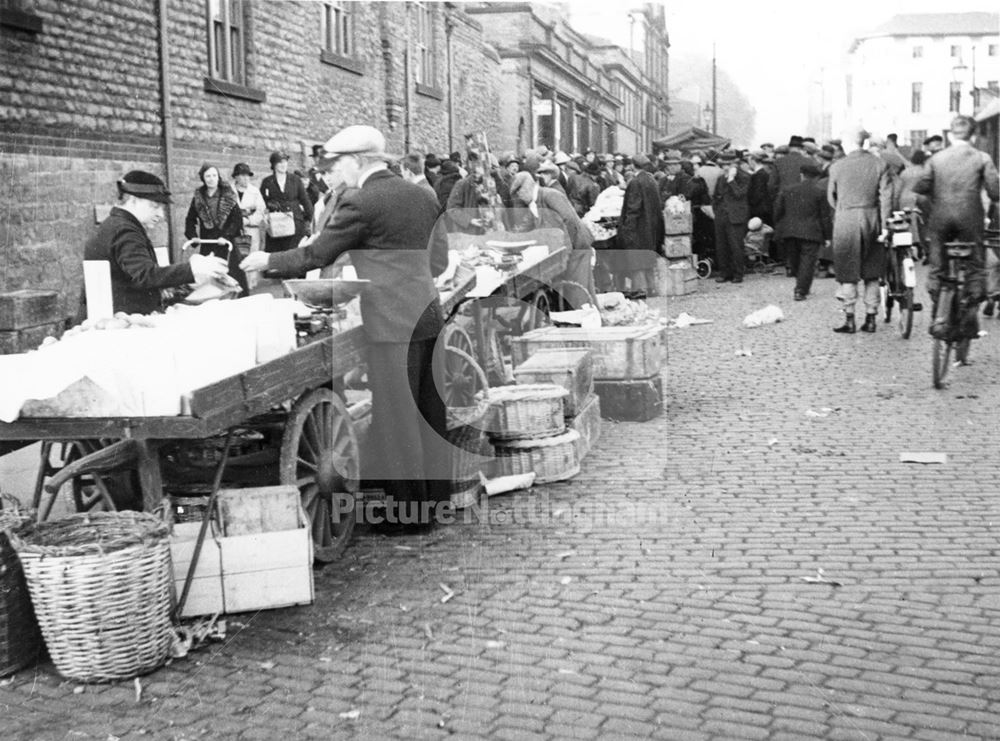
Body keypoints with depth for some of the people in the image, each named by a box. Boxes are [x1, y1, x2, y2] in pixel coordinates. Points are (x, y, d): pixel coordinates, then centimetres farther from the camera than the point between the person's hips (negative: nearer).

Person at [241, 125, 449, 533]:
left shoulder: (360, 203, -11)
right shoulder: (422, 196, 10)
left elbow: (315, 256, -6)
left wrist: (266, 261, 8)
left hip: (393, 323, -8)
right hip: (428, 314, 8)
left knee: (396, 418, 1)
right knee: (429, 414, 15)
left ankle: (408, 511, 8)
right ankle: (435, 498, 25)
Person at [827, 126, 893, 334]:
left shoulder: (837, 166, -4)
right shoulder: (880, 165, -1)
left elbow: (831, 197, 7)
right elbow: (886, 198, -3)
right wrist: (884, 226, 0)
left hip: (845, 220, -2)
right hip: (871, 219, 2)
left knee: (847, 273, 4)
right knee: (871, 274, 12)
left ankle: (849, 320, 3)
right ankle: (870, 319, 14)